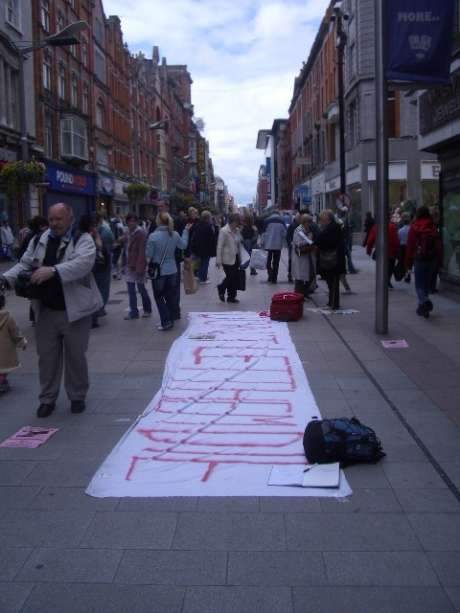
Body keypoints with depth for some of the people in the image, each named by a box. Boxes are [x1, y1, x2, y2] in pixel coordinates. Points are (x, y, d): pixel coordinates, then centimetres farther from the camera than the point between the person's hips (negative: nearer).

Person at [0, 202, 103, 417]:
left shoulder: (83, 240, -8)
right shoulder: (39, 240, 8)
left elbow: (83, 263, -26)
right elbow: (24, 265, 11)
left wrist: (53, 271, -39)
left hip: (75, 311, -4)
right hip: (46, 311, 4)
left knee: (76, 356, 9)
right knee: (47, 356, 10)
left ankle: (77, 397, 26)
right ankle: (47, 399, 24)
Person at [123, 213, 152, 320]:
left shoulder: (140, 233, -12)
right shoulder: (129, 232, 10)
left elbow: (142, 251, -17)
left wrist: (140, 267, -21)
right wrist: (126, 264, 9)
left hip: (138, 265, -7)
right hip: (129, 265, 7)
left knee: (141, 288, 4)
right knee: (131, 290, 8)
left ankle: (147, 310, 22)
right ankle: (133, 312, 15)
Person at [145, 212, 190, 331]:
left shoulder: (153, 236, -19)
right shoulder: (175, 235, -4)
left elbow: (148, 255, -13)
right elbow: (183, 245, 15)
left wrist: (147, 267, 6)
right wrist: (186, 231, 25)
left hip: (158, 272, -5)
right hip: (172, 271, 5)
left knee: (159, 297, 7)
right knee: (170, 296, 15)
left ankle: (166, 322, 2)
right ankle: (171, 320, 21)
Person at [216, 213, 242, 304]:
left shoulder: (237, 231, 8)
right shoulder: (224, 231, -12)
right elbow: (220, 246, -13)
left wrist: (240, 258, 13)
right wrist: (218, 260, -15)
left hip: (236, 258, 6)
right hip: (227, 259, -6)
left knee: (235, 278, 5)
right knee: (230, 277, -5)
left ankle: (232, 296, 17)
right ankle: (221, 289, 24)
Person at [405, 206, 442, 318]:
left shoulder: (414, 227, -5)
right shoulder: (433, 227, 4)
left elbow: (410, 245, -6)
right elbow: (439, 246, 4)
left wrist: (408, 262, 1)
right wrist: (439, 262, 8)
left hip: (419, 259, -4)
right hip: (432, 259, 4)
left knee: (419, 285, 0)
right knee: (426, 283, 15)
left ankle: (425, 302, -24)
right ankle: (422, 306, 22)